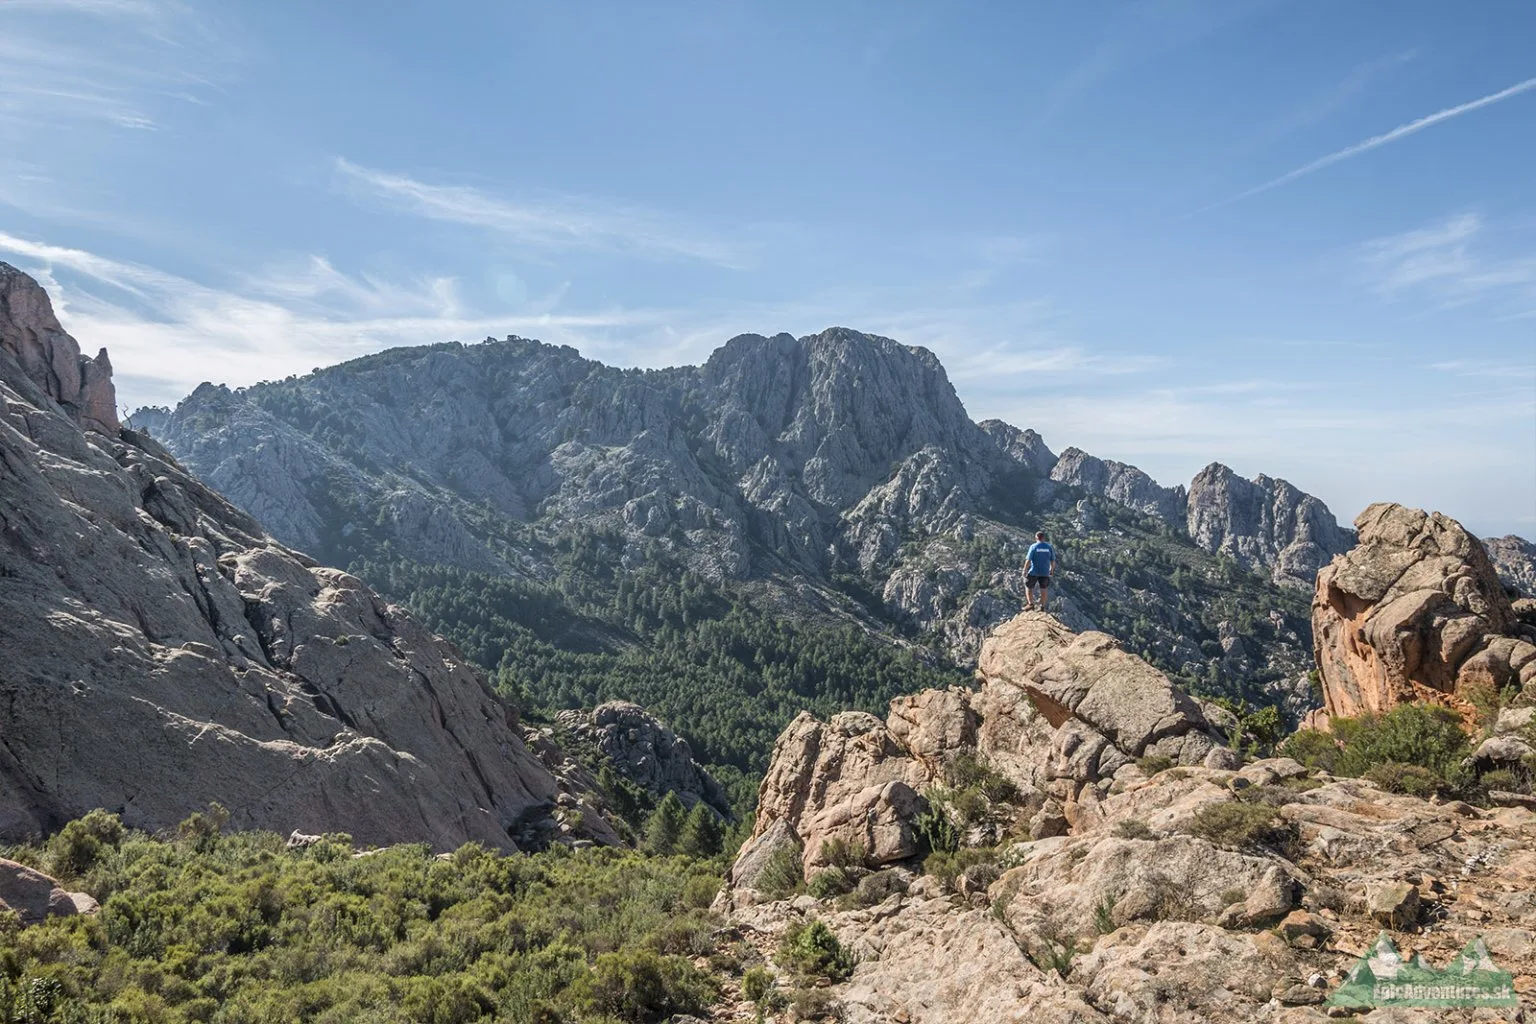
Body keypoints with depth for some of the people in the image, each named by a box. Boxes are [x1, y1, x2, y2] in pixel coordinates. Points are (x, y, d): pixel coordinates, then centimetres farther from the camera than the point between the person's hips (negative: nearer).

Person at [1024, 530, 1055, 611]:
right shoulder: (1049, 547, -1)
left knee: (1029, 587, 11)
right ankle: (1042, 607, 13)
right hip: (1045, 572, 3)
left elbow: (1028, 560, -13)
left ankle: (1030, 604, -1)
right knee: (1044, 589, 13)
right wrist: (1052, 569, 19)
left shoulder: (1033, 546, -10)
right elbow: (1053, 561, 3)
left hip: (1034, 572, -3)